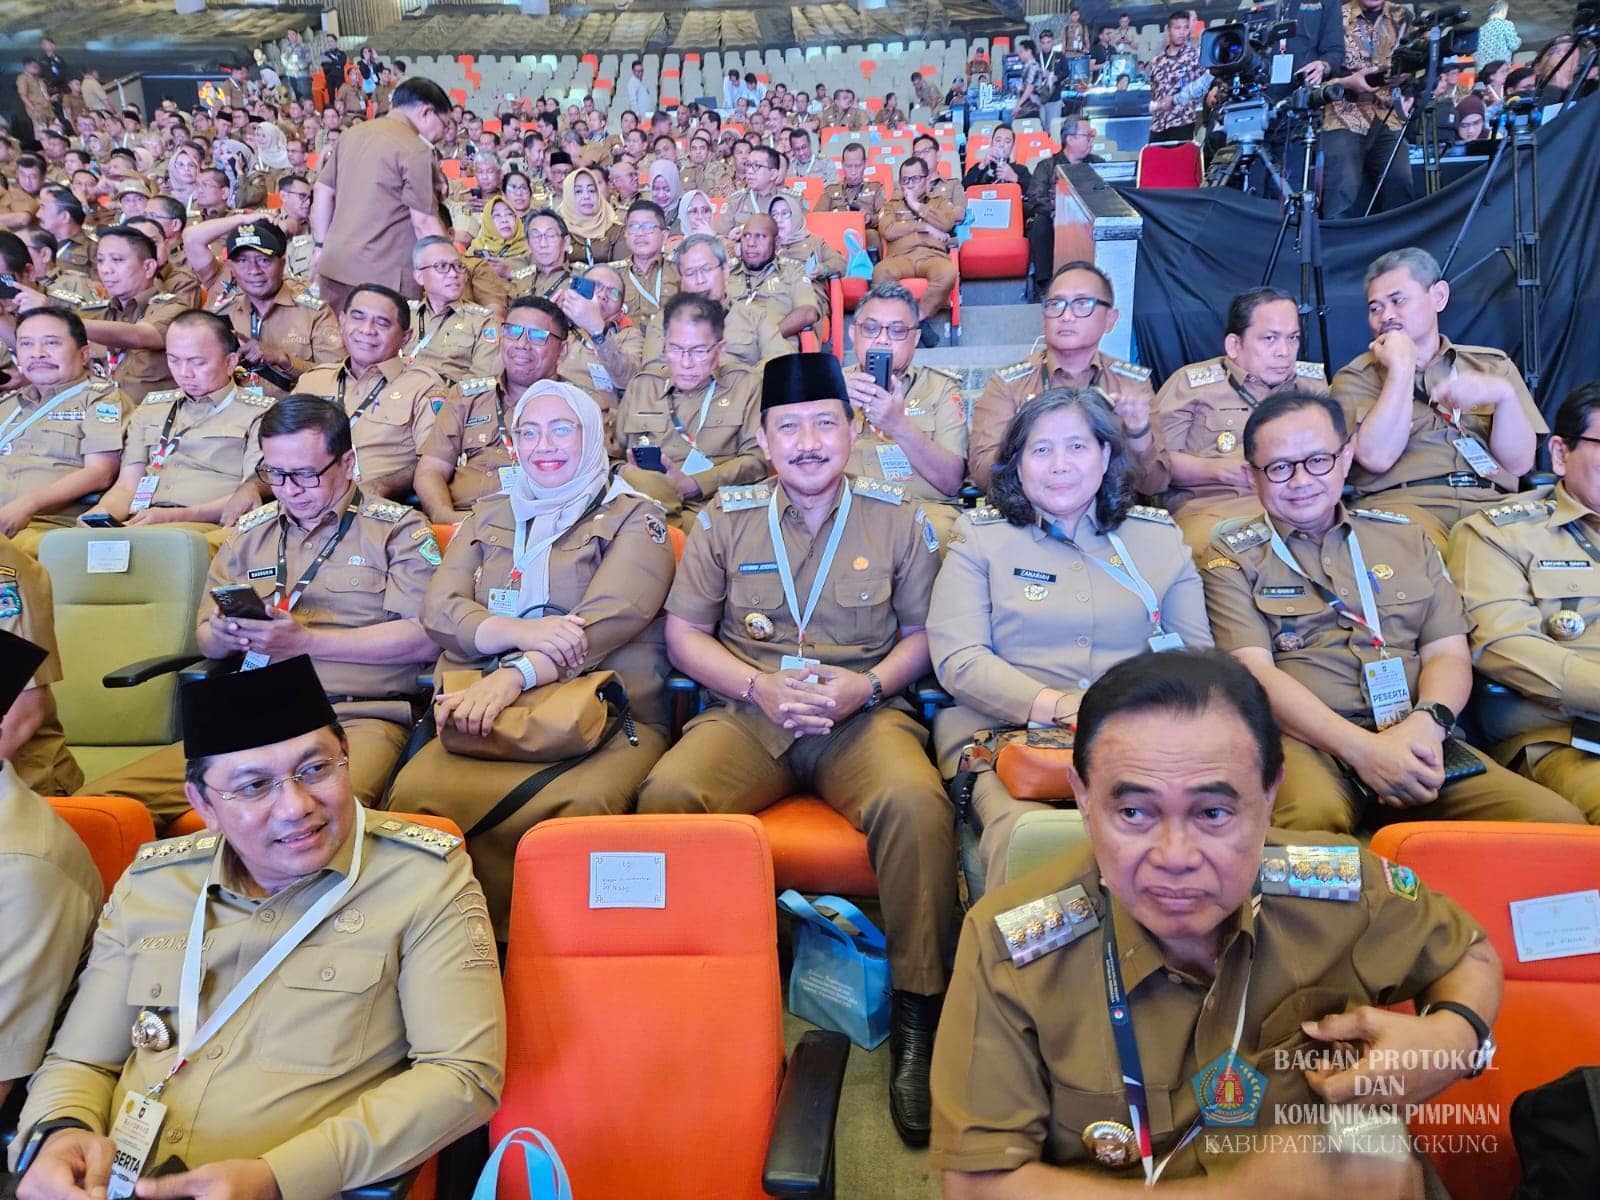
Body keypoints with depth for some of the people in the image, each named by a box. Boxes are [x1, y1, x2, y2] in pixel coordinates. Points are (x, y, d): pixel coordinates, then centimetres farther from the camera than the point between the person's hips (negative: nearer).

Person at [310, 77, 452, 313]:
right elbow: (424, 222, -13)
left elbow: (322, 192, 16)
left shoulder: (353, 134, 13)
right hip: (383, 274, -8)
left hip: (333, 267, 8)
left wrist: (320, 247, 21)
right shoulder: (416, 151, -10)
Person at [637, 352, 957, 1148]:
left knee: (916, 804, -34)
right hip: (747, 714, 1)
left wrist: (867, 684, -9)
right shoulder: (726, 518, 11)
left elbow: (923, 632, 11)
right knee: (666, 795, -30)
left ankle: (918, 1015, -17)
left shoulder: (896, 519, 11)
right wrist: (758, 686, -8)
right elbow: (683, 632, 9)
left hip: (863, 715, -1)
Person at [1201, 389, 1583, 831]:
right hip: (1305, 740, -5)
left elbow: (1448, 652, 13)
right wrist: (1361, 748, -19)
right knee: (1311, 819, -39)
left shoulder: (1404, 537, 20)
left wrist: (1427, 722, -11)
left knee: (1553, 820, -20)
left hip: (1416, 736, 5)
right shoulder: (1233, 557, 7)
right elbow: (1254, 671, -6)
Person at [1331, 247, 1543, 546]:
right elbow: (1377, 457, -7)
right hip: (1400, 502, -3)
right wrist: (1402, 367, -3)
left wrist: (1505, 395, -7)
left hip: (1490, 502, 3)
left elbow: (1519, 462, 9)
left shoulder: (1493, 366, 20)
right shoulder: (1356, 377, 12)